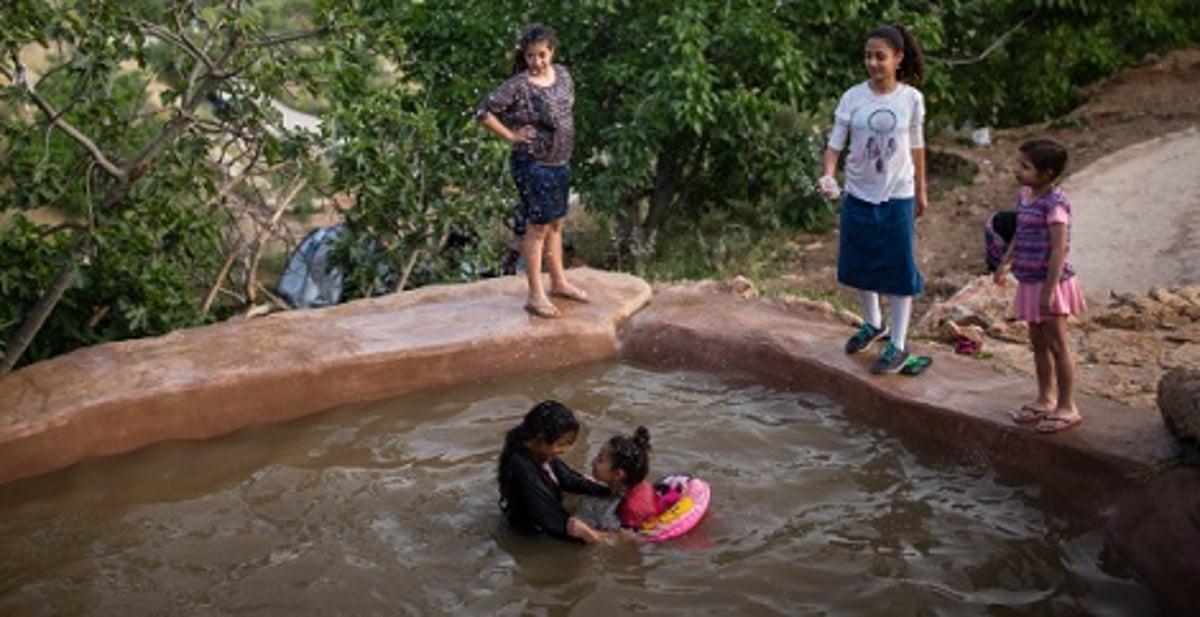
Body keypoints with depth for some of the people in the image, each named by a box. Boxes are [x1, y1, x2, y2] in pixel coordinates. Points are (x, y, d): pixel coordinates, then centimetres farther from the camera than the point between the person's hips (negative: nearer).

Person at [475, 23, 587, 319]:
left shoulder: (561, 73, 2)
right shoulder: (518, 86, -19)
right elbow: (483, 112, -22)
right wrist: (511, 136, -16)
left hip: (561, 162, 7)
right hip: (533, 164, -7)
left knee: (555, 224, 18)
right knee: (538, 227, -1)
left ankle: (558, 282, 33)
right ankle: (536, 295, 7)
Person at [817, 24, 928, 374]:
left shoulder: (911, 98, -7)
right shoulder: (853, 98, -8)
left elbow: (916, 146, 5)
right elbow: (836, 143, -9)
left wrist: (921, 191, 11)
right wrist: (828, 175, -27)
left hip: (897, 195, -2)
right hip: (858, 194, 2)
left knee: (899, 269, 1)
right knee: (859, 263, 14)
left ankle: (898, 344, 12)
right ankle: (872, 323, 38)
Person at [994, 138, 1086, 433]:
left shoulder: (1054, 202, -20)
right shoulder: (1025, 196, 6)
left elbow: (1059, 249, -23)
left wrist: (1049, 290, -24)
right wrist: (1005, 264, 17)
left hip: (1050, 282, -9)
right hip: (1030, 281, 9)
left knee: (1056, 344, 1)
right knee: (1038, 343, 17)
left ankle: (1066, 407, 12)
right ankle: (1045, 400, 30)